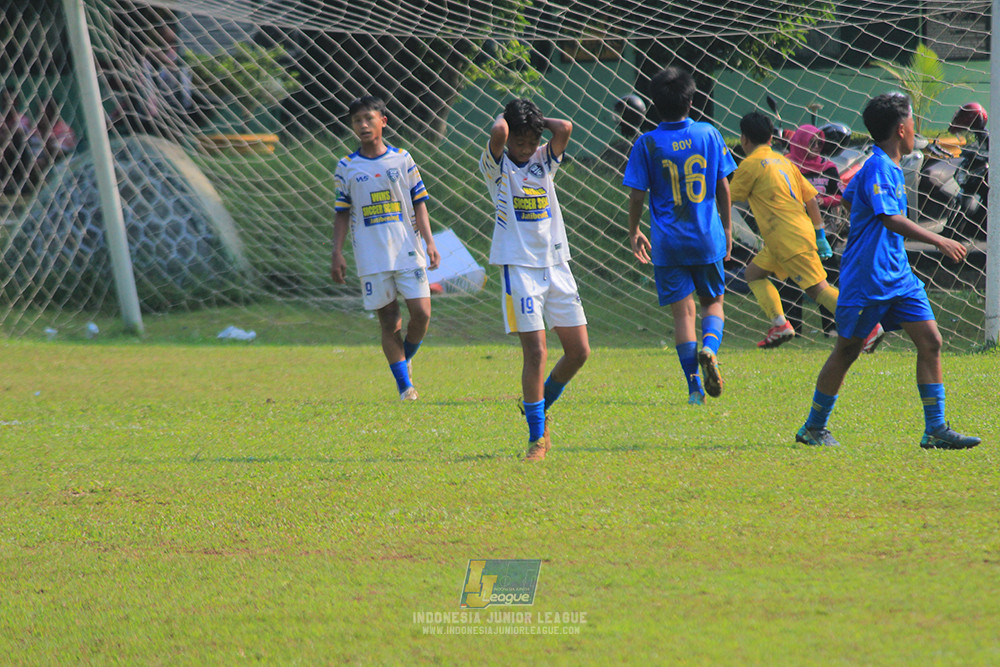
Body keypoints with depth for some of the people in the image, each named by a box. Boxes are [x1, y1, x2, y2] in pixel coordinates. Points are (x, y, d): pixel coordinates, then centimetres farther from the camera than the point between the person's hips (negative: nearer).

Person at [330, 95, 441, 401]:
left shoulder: (402, 159, 6)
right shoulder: (347, 167, 5)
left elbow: (419, 203, 7)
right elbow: (342, 214, 8)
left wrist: (430, 242, -1)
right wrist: (337, 255, 2)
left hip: (408, 251, 0)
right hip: (372, 257, 0)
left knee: (421, 314, -8)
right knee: (389, 322, -1)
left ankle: (405, 359, 20)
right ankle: (404, 385, 4)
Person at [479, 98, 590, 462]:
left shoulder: (544, 161, 10)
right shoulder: (496, 165, -1)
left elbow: (565, 128, -7)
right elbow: (498, 133, -21)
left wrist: (536, 122, 4)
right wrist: (505, 118, 0)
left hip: (556, 264, 5)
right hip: (519, 266, -5)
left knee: (578, 351, 3)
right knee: (535, 352, -12)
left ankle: (541, 405, 27)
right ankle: (537, 438, -6)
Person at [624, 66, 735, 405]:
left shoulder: (647, 144, -6)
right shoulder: (708, 134, -1)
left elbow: (636, 195, -4)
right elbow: (723, 187, 4)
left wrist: (634, 232, 12)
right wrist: (727, 228, 15)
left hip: (668, 241, -1)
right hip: (708, 238, 1)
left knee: (682, 310, 4)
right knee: (713, 301, 17)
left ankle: (694, 387, -1)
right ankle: (710, 347, -14)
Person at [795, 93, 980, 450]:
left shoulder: (890, 168, 13)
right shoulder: (878, 169, -17)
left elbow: (848, 198, 28)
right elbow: (892, 219, -28)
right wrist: (938, 241, -29)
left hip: (898, 276, 9)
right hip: (867, 278, -9)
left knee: (930, 341, -2)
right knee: (846, 350, 3)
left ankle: (936, 430, -3)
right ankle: (813, 428, 18)